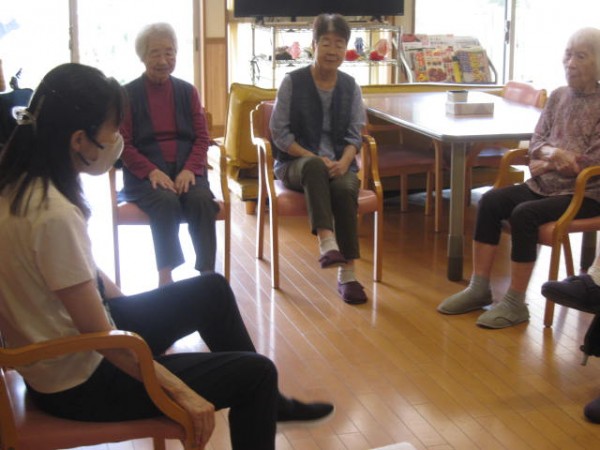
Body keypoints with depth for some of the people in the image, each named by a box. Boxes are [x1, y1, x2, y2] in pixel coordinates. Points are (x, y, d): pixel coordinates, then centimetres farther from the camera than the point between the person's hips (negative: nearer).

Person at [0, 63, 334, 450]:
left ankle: (268, 404, 35)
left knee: (211, 289, 20)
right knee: (256, 372, -4)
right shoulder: (54, 215, -31)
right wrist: (181, 392, -19)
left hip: (67, 345, 9)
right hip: (78, 382, -9)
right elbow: (100, 336, -26)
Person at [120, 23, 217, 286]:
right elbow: (124, 144, -1)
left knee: (201, 199, -29)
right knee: (167, 201, -33)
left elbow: (202, 137, 8)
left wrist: (189, 169, -11)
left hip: (185, 169, 3)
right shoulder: (128, 94, 4)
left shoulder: (187, 91, 13)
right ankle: (165, 275, -26)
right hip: (145, 174, -2)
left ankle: (207, 272, -25)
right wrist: (152, 171, -17)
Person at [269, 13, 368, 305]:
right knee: (314, 167, -39)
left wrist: (343, 162, -16)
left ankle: (347, 274, -29)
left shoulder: (350, 87, 7)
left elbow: (355, 135, 5)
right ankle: (327, 243, -52)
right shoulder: (293, 82, -2)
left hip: (338, 163, 2)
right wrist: (314, 158, -16)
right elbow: (279, 132, -5)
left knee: (346, 189, -33)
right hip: (296, 163, -2)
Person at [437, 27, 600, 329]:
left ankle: (515, 303, -19)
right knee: (490, 200, -15)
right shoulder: (558, 96, 11)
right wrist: (550, 152, -15)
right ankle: (479, 288, -11)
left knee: (523, 214, -29)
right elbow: (535, 142, 8)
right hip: (544, 185, 6)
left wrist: (548, 165, -8)